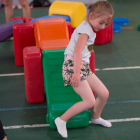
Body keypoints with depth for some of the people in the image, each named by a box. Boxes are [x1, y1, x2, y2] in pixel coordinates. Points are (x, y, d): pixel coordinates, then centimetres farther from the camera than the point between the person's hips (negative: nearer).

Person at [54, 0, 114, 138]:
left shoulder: (90, 28, 16)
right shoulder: (85, 29, -14)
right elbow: (77, 51, -27)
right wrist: (76, 73, -34)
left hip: (84, 66, 9)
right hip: (73, 66, -9)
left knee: (104, 93, 9)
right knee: (90, 101, -17)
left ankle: (96, 117, 35)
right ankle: (61, 120, -7)